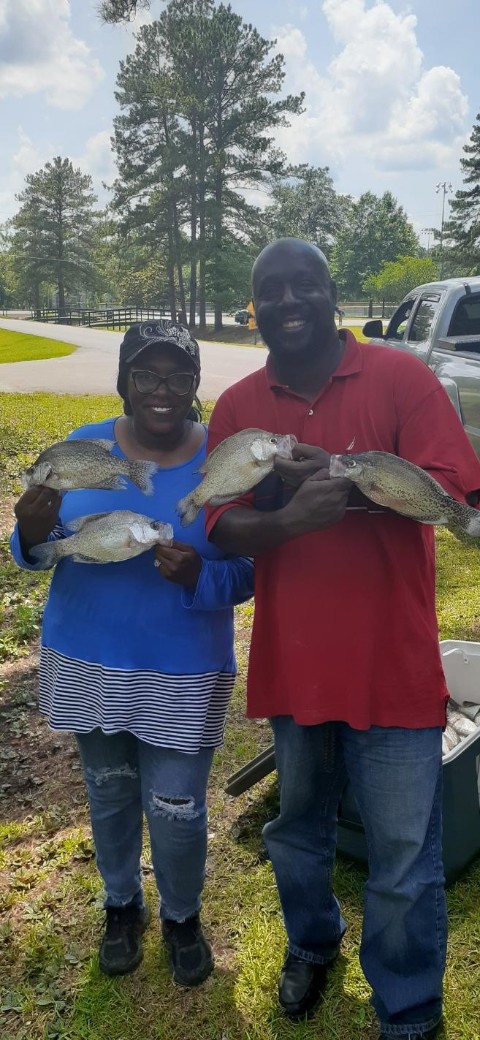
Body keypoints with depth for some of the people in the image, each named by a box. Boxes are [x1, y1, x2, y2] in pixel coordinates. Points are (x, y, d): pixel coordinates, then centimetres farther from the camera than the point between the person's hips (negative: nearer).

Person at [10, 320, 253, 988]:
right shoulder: (84, 447, -5)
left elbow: (248, 576, -8)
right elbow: (41, 550, 0)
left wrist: (199, 577, -29)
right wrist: (31, 536, -23)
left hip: (183, 676, -2)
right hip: (87, 665, 3)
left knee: (176, 812, 6)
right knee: (110, 797, 20)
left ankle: (182, 916, 38)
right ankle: (122, 905, 47)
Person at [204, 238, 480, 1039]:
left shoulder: (401, 378, -6)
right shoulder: (237, 406, 2)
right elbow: (224, 529, -5)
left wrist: (332, 477, -23)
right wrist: (290, 519, -26)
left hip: (391, 662, -3)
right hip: (290, 661, 3)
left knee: (403, 860, 7)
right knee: (297, 828, 23)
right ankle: (310, 943, 52)